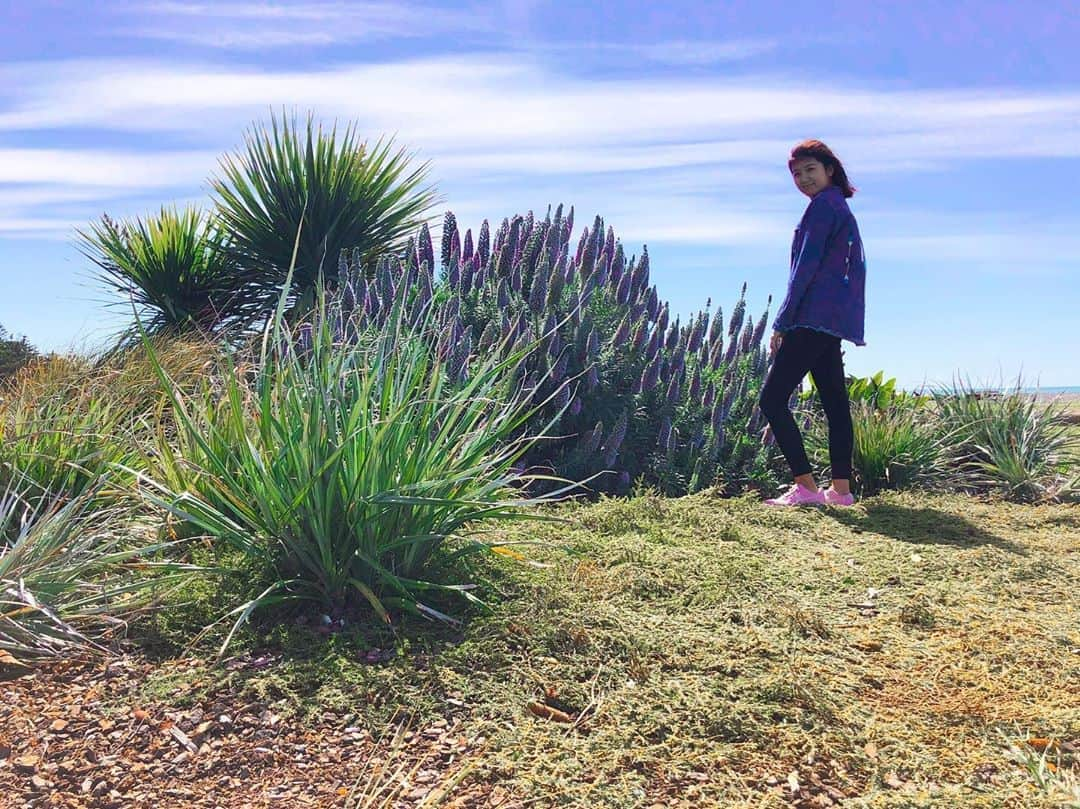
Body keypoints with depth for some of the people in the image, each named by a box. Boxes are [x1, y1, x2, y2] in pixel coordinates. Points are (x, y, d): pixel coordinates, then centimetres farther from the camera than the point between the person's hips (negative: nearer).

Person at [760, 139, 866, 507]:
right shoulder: (840, 208, 24)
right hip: (834, 321, 11)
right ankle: (841, 489, 10)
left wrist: (781, 323, -13)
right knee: (835, 402, 8)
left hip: (814, 318, -11)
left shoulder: (822, 205, -6)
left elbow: (806, 266, -13)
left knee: (772, 399, -11)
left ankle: (806, 487, -14)